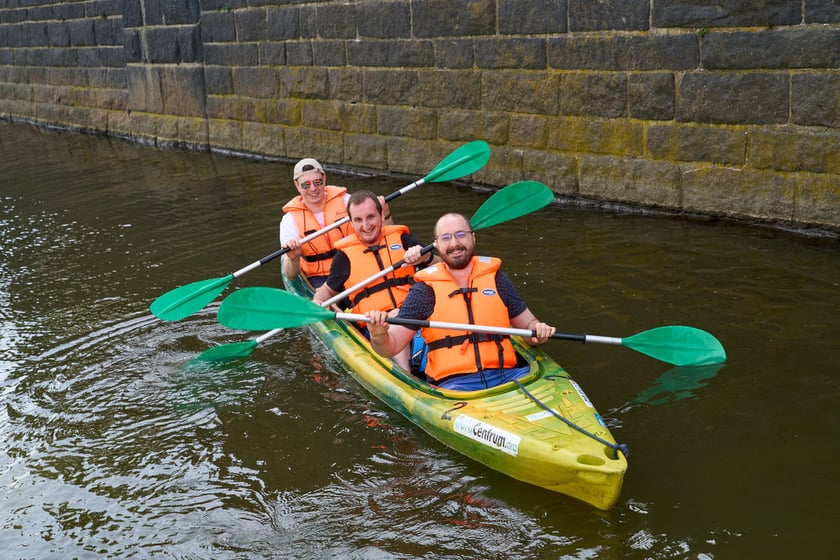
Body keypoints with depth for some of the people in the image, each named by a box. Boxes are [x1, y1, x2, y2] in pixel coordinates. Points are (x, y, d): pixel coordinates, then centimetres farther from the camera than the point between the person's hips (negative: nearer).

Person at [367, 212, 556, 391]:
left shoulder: (496, 279, 14)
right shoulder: (425, 290, 6)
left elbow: (528, 324, 22)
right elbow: (391, 347, 3)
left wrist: (538, 331, -1)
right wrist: (378, 336, -18)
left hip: (506, 374, 4)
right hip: (453, 382, -4)